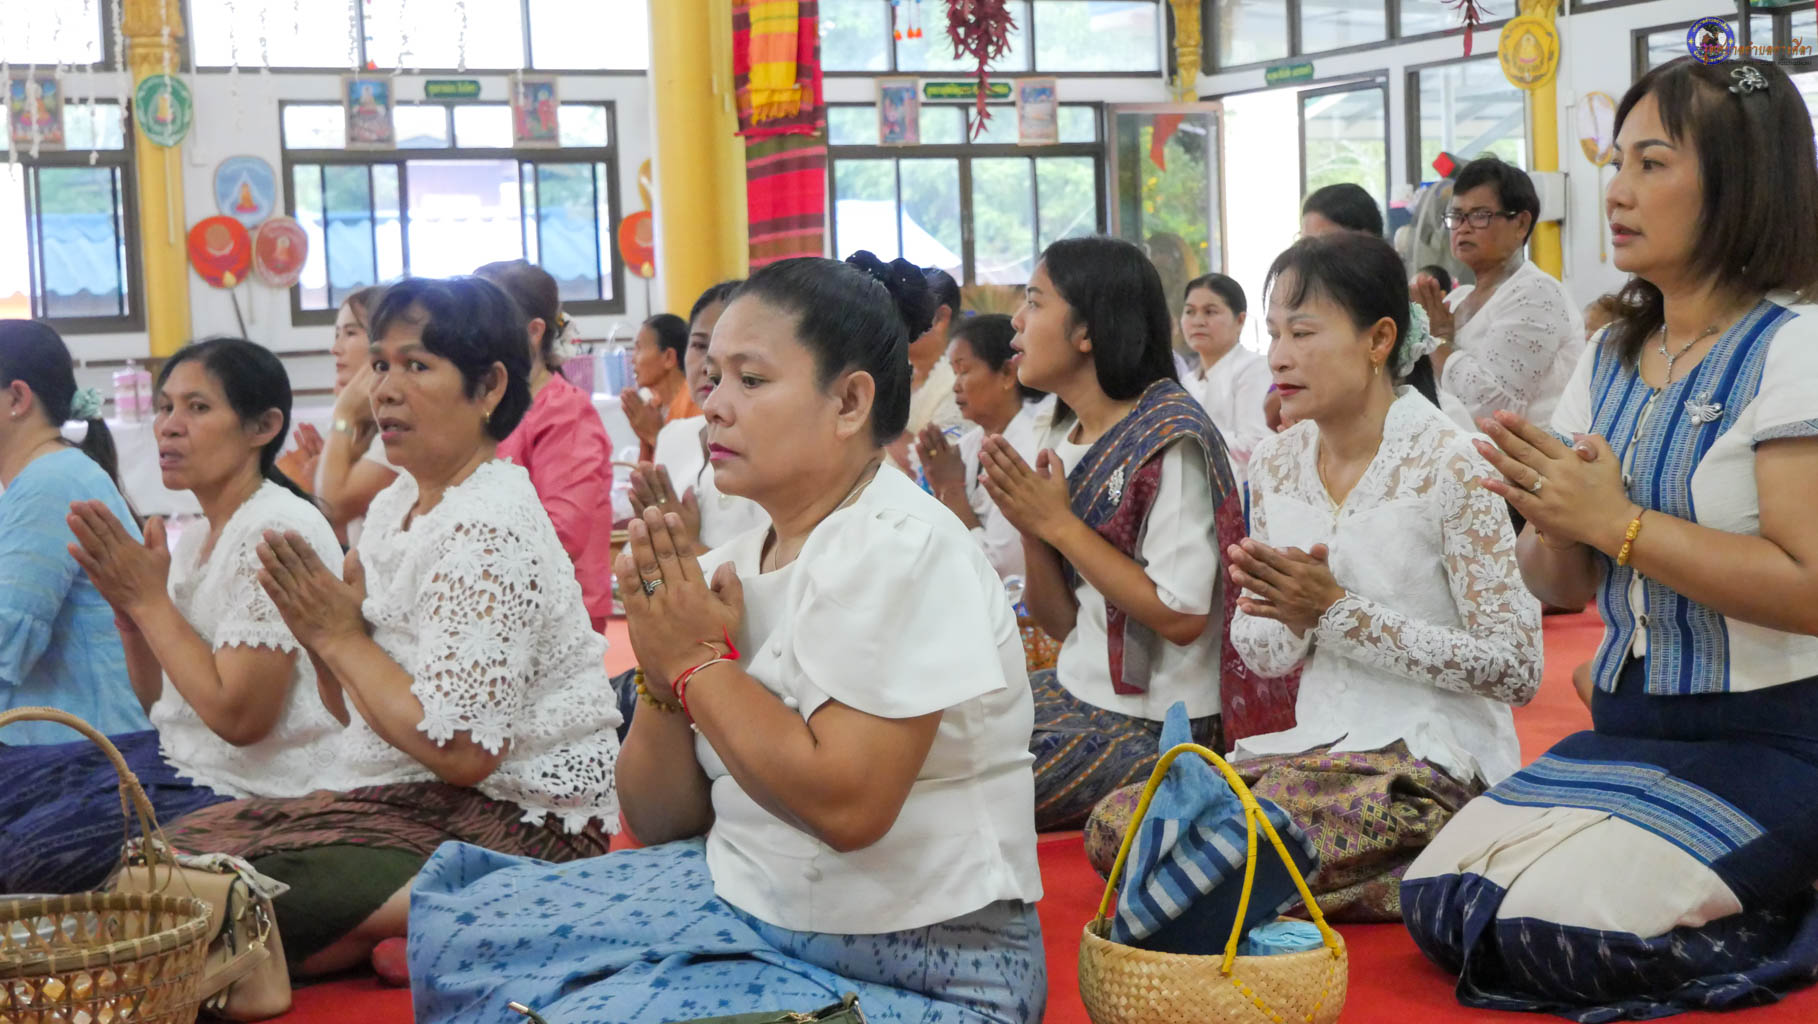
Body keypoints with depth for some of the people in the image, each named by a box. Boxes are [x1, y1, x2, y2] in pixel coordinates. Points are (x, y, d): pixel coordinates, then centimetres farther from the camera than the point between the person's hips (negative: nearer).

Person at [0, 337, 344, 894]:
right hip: (180, 755, 9)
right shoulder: (196, 538, 10)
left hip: (249, 790, -9)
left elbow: (237, 716, -24)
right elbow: (159, 699, 14)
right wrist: (128, 606, -4)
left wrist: (149, 598, -17)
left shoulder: (277, 533, -19)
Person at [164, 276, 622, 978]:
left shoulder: (487, 532, -18)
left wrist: (341, 636, -12)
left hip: (514, 826, -10)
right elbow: (356, 712, 17)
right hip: (410, 801, 10)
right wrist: (318, 632, -4)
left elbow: (461, 751, -23)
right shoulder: (396, 504, 12)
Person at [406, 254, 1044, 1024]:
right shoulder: (733, 565, 4)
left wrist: (699, 664, -15)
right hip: (743, 899, 7)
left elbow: (846, 804, -26)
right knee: (462, 924, 3)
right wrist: (664, 680, -10)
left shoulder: (900, 551, -16)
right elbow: (661, 823, 8)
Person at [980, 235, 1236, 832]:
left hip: (1151, 722, -8)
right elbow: (1061, 622, 10)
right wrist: (1032, 530, -8)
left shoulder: (1168, 439, -15)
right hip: (1076, 691, 8)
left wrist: (1059, 523, -17)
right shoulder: (1063, 439, 9)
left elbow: (1180, 618, -22)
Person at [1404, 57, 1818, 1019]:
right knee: (1440, 904, -9)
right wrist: (1551, 523, -10)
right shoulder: (1611, 360, 11)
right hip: (1626, 727, 7)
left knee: (1549, 932, -21)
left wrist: (1616, 522, -20)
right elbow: (1560, 583, 13)